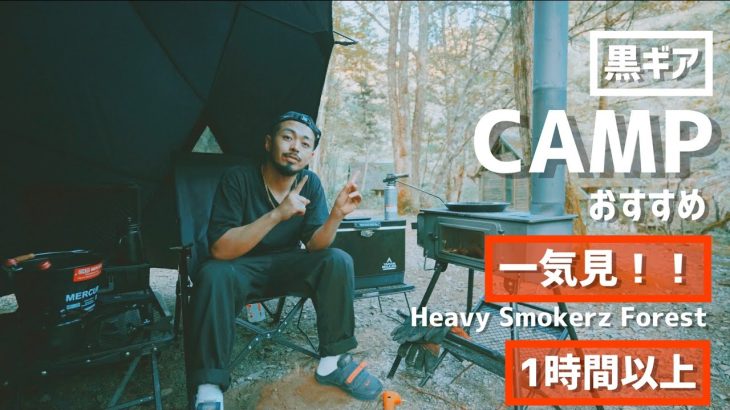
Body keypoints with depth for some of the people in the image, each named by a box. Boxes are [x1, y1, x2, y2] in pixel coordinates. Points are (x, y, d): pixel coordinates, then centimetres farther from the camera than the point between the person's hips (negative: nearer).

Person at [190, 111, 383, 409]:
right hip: (242, 268, -3)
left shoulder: (310, 183, -8)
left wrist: (336, 215, -34)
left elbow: (315, 246, -14)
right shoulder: (238, 179, -19)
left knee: (338, 261, -22)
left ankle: (333, 361, -11)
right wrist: (277, 214, -38)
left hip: (287, 265, 3)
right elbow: (219, 249, -28)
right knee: (213, 275, -35)